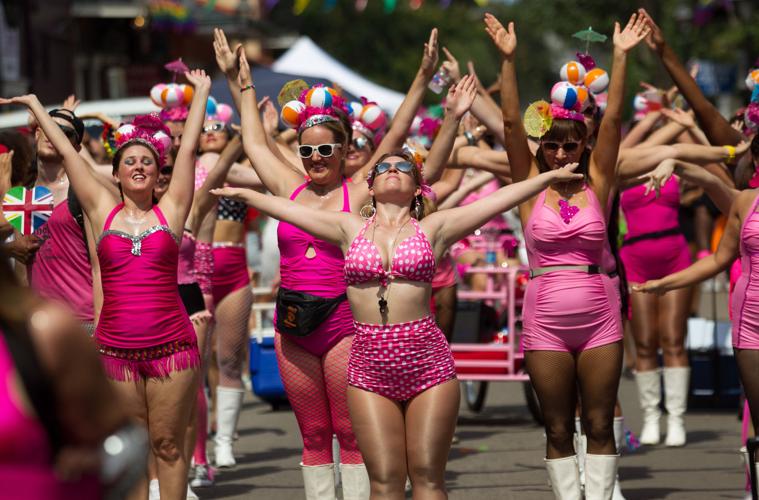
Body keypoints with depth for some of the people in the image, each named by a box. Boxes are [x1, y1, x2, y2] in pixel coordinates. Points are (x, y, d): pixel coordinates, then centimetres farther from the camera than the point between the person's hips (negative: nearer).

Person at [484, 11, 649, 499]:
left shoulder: (597, 184, 3)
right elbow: (511, 123, -6)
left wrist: (621, 56, -13)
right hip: (546, 321, 0)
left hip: (600, 317, 0)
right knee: (558, 430, 5)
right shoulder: (530, 187, 1)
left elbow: (613, 121, -5)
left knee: (600, 425, 4)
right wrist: (508, 60, -15)